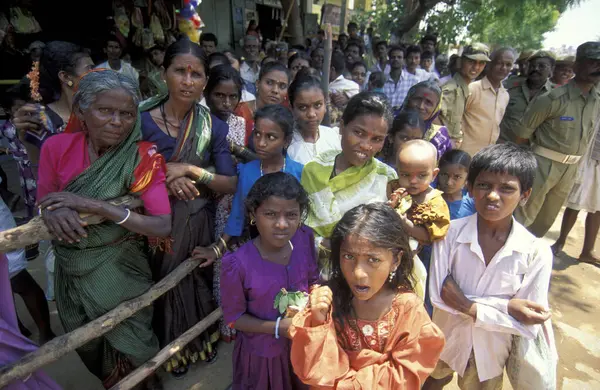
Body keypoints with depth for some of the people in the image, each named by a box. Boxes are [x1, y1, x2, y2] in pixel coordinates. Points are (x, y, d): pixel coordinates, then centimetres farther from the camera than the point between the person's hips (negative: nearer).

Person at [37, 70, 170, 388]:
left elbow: (163, 227, -27)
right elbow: (43, 205, 1)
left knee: (131, 344, 13)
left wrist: (93, 204, -33)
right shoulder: (56, 147, -10)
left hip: (119, 266, -3)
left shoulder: (144, 157, -19)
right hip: (71, 267, 4)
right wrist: (55, 212, -24)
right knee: (87, 343, 24)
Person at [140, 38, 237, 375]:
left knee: (201, 283, 17)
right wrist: (163, 179, -21)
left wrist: (190, 170, -21)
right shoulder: (140, 119, -11)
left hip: (199, 222, 1)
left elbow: (231, 185, -8)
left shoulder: (214, 127, -7)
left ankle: (204, 340, 48)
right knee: (165, 285, 13)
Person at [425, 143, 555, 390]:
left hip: (490, 352, 0)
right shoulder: (451, 233, -23)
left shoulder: (537, 254, -23)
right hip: (446, 339, 1)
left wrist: (465, 305, -26)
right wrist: (504, 307, -27)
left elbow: (528, 325, -18)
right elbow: (439, 294, -22)